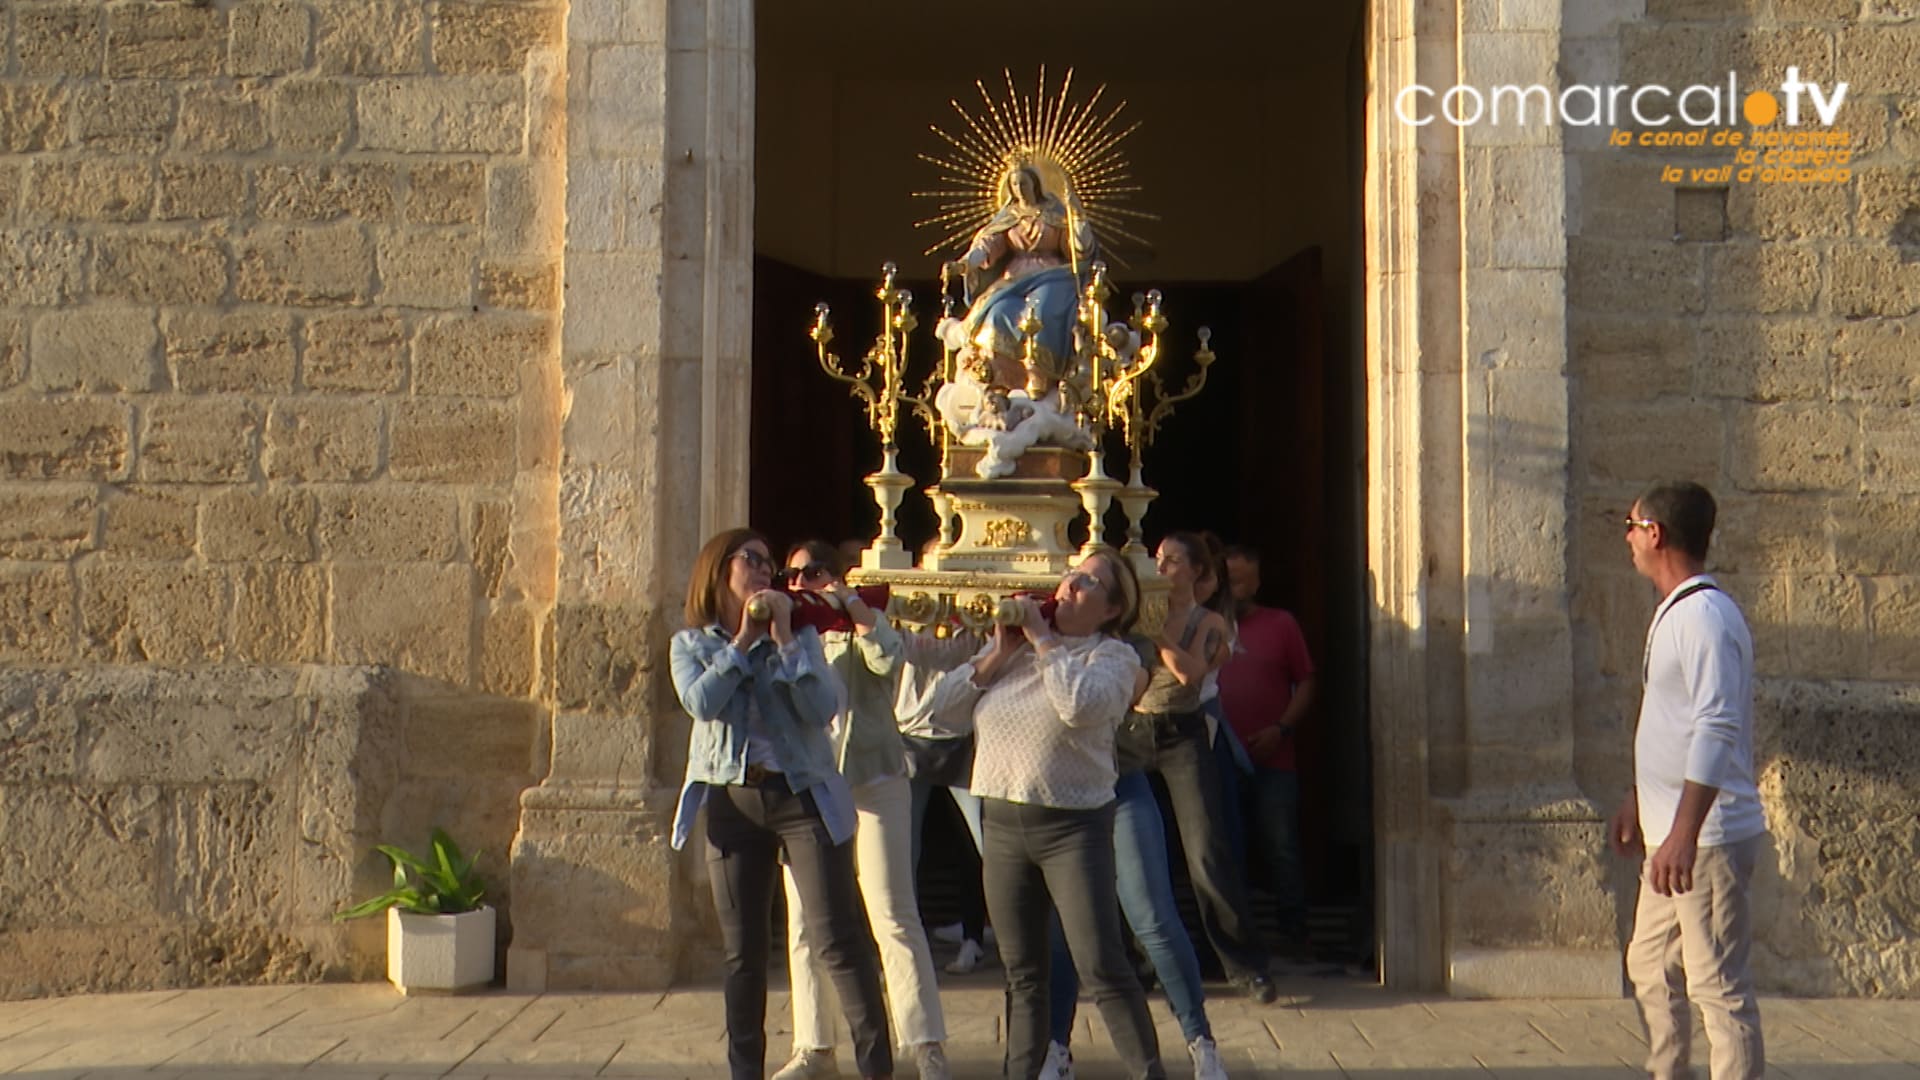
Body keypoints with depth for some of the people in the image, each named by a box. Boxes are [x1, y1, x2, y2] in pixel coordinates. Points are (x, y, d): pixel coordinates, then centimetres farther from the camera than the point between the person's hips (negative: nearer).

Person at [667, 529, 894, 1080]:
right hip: (730, 802, 1)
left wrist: (784, 639, -10)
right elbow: (702, 703, -11)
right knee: (743, 951, 7)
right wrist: (743, 640, -7)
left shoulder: (799, 636, 8)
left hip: (802, 796, -1)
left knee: (839, 937, -8)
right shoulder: (691, 644, 9)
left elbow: (824, 708, -7)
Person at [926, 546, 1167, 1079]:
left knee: (1101, 965, -10)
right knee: (1022, 972, 13)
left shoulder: (1114, 655, -2)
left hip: (1074, 824, -5)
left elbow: (1081, 704, -25)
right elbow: (945, 710, 5)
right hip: (1002, 821, 5)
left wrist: (1041, 636, -14)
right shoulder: (1010, 647, 11)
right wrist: (998, 654, -4)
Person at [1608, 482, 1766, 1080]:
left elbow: (1717, 729, -26)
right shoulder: (1673, 613, 14)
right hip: (1671, 835, 10)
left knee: (1717, 984, -4)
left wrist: (1684, 833, -31)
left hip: (1709, 837, -10)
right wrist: (1637, 799, 31)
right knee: (1650, 967, 18)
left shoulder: (1706, 617, -18)